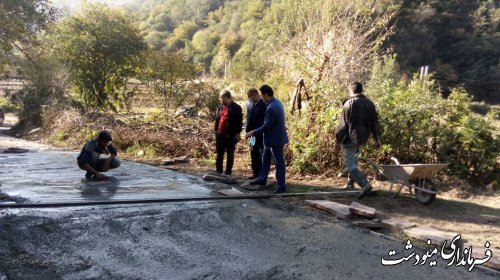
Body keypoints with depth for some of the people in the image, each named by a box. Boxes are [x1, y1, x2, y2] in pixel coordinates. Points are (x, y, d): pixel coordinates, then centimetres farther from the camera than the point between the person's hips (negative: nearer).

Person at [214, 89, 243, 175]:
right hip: (220, 134, 6)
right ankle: (218, 171, 20)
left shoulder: (236, 108, -8)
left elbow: (239, 121, -9)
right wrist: (216, 129, 13)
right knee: (219, 154, 11)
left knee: (230, 154, 4)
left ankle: (228, 172, 10)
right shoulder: (220, 107, 12)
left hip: (231, 135, -6)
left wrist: (238, 133, -12)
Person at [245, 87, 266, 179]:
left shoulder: (264, 104, -14)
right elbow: (248, 118, 11)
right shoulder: (249, 104, 6)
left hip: (262, 134, -6)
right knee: (254, 155, 12)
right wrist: (247, 131, 5)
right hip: (253, 134, 6)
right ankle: (255, 173, 22)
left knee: (262, 155, 2)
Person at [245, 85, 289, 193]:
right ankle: (262, 179, 36)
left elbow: (267, 125, -24)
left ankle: (281, 186, 11)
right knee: (265, 158, 21)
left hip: (275, 139, -10)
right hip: (271, 138, 10)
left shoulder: (271, 107, -26)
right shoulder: (275, 102, 6)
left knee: (279, 162, 1)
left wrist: (253, 132, -14)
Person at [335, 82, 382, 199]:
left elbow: (343, 124, -14)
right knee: (353, 160, 23)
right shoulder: (369, 103, 10)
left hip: (350, 138, -8)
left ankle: (365, 185, -21)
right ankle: (350, 184, 30)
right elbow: (375, 123, 11)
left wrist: (338, 139, -7)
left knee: (350, 164, -7)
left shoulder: (349, 103, -11)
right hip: (362, 138, 8)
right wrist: (378, 139, 15)